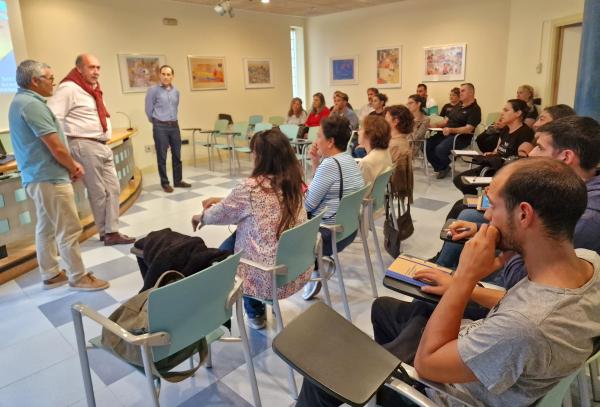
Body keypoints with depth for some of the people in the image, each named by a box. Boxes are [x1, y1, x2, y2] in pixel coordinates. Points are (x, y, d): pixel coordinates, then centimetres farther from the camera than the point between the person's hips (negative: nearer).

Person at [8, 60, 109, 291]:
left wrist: (71, 164, 8)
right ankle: (78, 278, 7)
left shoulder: (21, 101, 14)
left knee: (46, 228, 16)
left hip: (36, 177, 11)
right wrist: (73, 168, -4)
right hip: (49, 178, -11)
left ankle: (50, 275, 26)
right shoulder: (32, 104, -19)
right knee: (69, 230, -3)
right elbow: (56, 148, -22)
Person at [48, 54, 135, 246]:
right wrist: (74, 138, -18)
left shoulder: (93, 89, 19)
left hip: (103, 146, 9)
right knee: (98, 192, -2)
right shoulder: (69, 89, -12)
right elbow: (53, 118, -20)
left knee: (113, 188, 6)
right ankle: (107, 232, 10)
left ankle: (112, 231, 11)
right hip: (85, 146, -9)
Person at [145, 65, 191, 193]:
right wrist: (157, 122, 9)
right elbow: (149, 110, 0)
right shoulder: (153, 90, -5)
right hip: (160, 127, -5)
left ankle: (178, 180, 20)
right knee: (162, 157, 1)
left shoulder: (176, 91, 10)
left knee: (177, 155, 9)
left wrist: (172, 121, 17)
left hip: (174, 126, 5)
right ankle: (165, 183, 10)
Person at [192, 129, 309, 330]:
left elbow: (221, 215, -2)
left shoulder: (251, 187, -21)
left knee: (224, 251, 22)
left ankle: (255, 313, 32)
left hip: (270, 276, -6)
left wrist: (201, 217, 19)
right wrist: (222, 200, 20)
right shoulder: (292, 181, -1)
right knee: (240, 232, 25)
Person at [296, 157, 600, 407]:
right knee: (383, 307, 26)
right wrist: (461, 289, 1)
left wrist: (465, 278, -31)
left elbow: (425, 362, -27)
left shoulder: (524, 328, -43)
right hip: (471, 344, 8)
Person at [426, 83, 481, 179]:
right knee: (427, 145, -12)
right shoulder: (459, 106, 20)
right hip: (446, 133, 8)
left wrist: (451, 130, -32)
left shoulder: (475, 109, -8)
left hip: (460, 137, -8)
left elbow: (468, 129, -19)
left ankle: (445, 167, 0)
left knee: (440, 149, -32)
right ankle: (440, 168, 2)